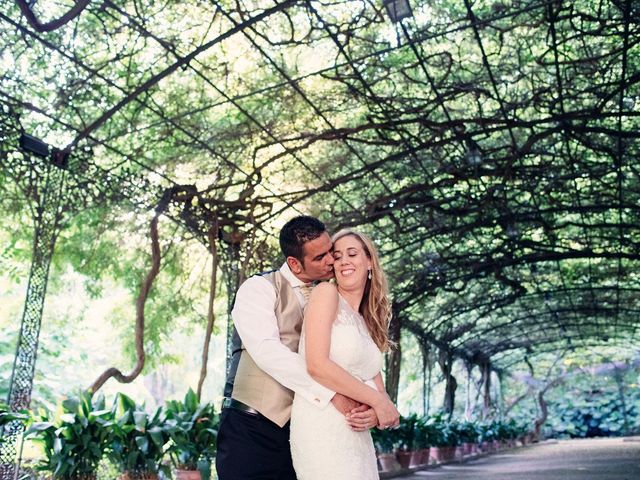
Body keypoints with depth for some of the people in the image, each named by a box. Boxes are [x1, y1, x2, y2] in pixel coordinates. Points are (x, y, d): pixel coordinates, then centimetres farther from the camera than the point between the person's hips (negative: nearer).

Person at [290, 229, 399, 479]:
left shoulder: (366, 321, 18)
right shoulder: (326, 292, -3)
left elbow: (378, 387, 13)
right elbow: (316, 365, -14)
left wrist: (383, 407, -10)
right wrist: (377, 401, -9)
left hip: (357, 434, 7)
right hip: (323, 427, -7)